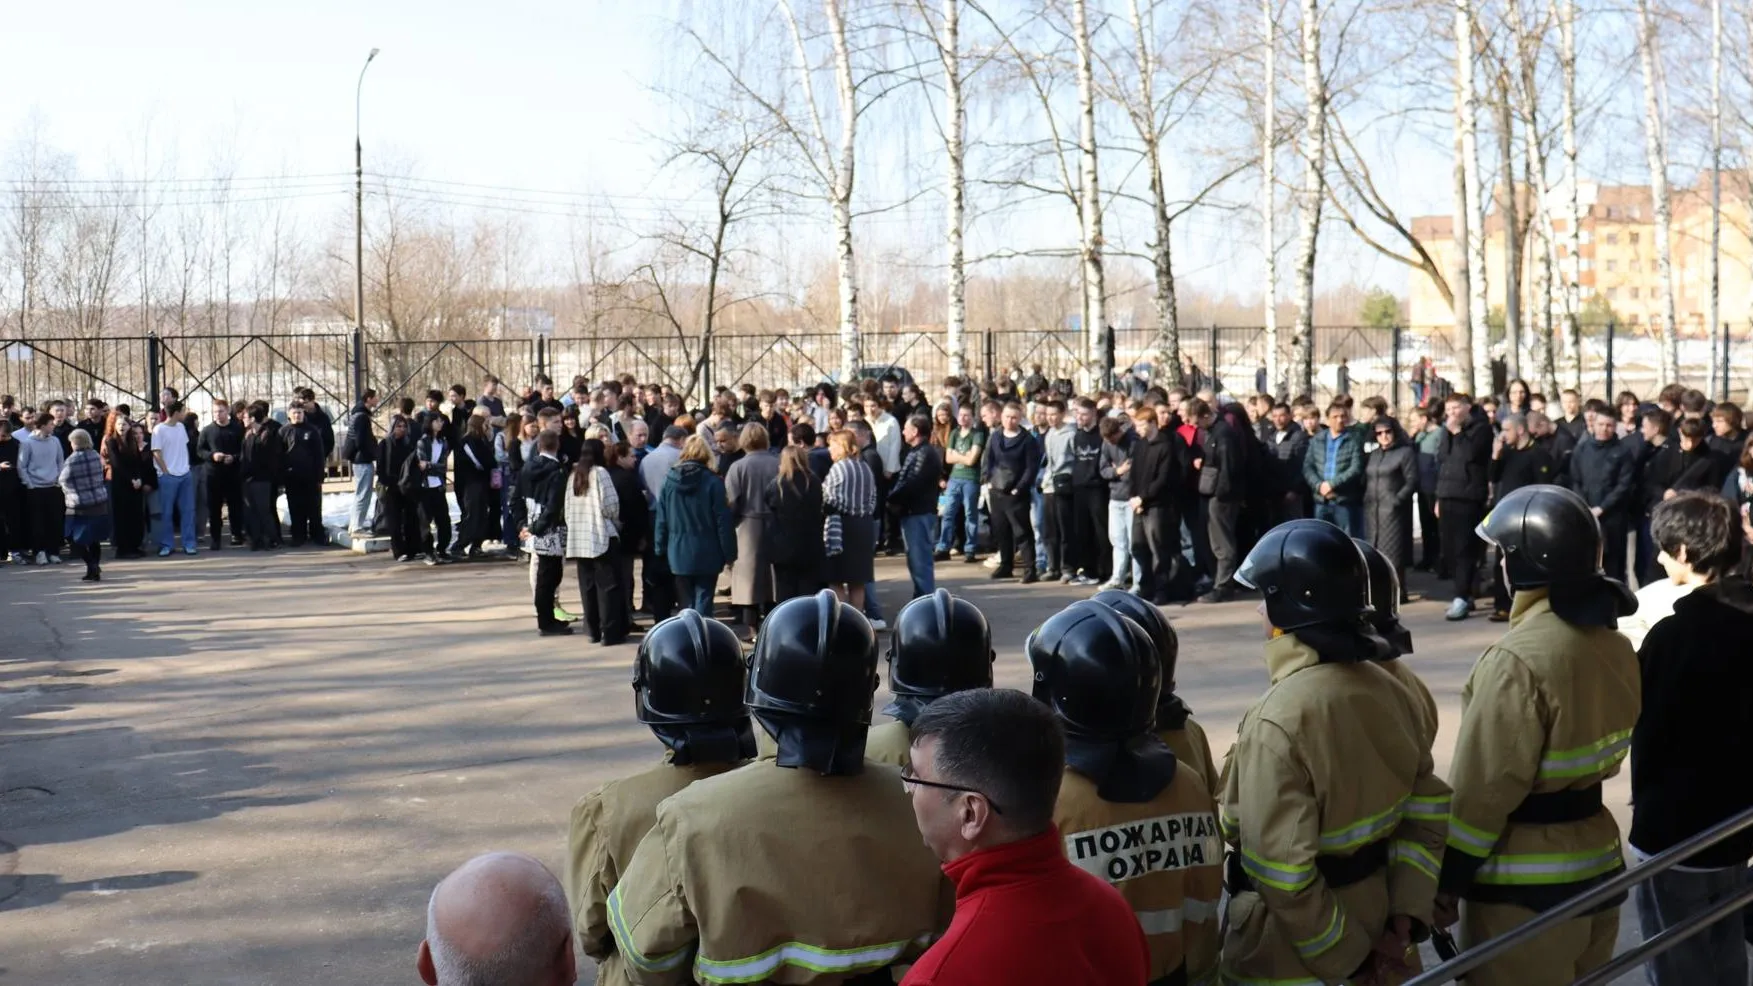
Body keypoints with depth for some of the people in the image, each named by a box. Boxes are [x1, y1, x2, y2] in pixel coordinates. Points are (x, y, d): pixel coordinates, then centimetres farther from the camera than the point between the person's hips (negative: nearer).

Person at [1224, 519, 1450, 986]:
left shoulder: (1277, 722, -25)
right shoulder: (1392, 693, -2)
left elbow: (1284, 875, -26)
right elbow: (1427, 817, 2)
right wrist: (1404, 918, 0)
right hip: (1372, 919, 7)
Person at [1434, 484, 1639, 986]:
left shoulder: (1518, 661, -23)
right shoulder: (1614, 646, 2)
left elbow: (1484, 790, -19)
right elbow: (1596, 753, 10)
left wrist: (1446, 882, -11)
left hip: (1526, 890, -8)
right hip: (1599, 865, 8)